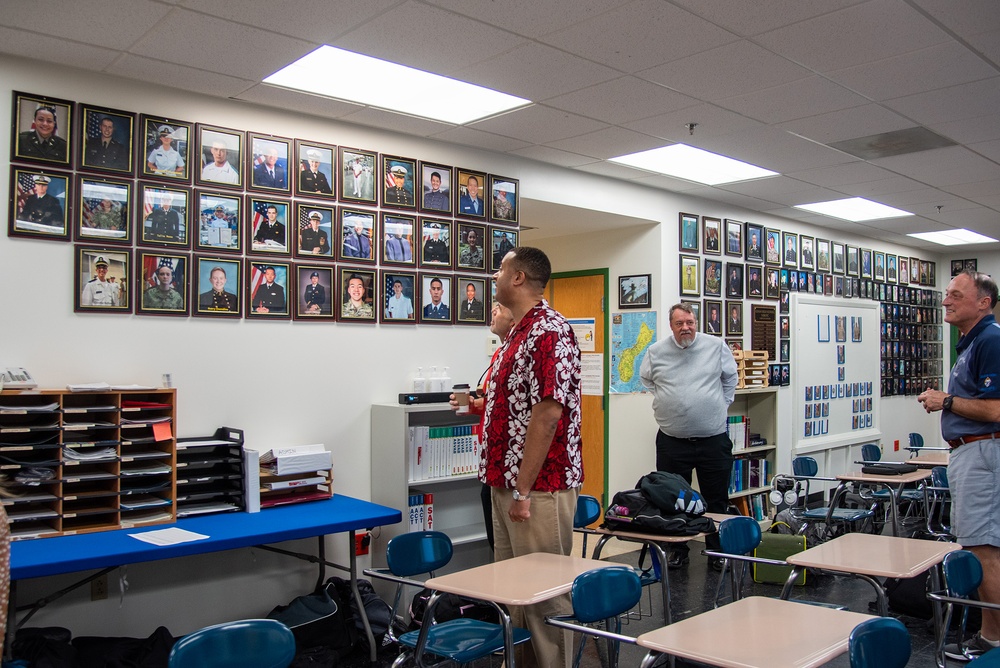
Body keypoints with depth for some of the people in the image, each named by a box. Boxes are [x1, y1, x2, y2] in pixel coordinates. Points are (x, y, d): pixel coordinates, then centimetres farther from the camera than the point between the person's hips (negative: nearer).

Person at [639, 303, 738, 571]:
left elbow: (730, 377, 14)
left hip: (714, 439, 0)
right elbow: (646, 378, 18)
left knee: (717, 500, 8)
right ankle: (677, 550, 23)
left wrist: (721, 404, 9)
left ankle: (717, 552, 22)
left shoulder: (717, 346, 0)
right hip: (672, 440, 1)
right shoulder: (656, 351, 1)